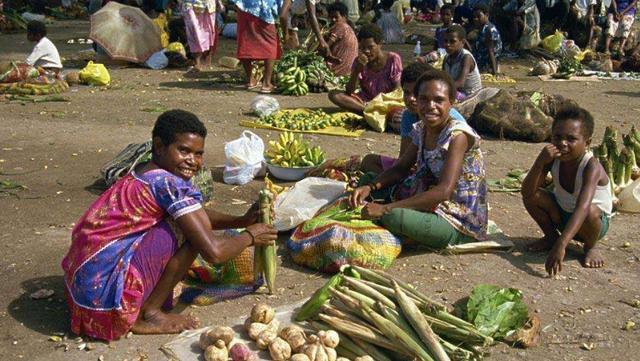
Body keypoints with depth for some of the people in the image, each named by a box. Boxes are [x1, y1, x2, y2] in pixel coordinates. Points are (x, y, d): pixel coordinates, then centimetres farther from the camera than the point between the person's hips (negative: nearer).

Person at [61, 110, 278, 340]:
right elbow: (213, 252, -20)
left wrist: (242, 221, 10)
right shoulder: (169, 183, -16)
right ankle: (147, 315, -2)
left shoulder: (144, 174, 12)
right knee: (189, 230, -13)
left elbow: (201, 215, 24)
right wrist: (249, 236, -1)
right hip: (104, 291, -9)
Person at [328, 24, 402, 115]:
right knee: (333, 94, -22)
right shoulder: (359, 61, -4)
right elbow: (349, 91, -12)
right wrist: (357, 69, -25)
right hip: (365, 101, 4)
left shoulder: (393, 59, -10)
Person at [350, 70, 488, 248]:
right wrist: (369, 187, -12)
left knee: (394, 216, -34)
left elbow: (444, 191, -30)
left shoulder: (458, 135, -21)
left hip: (459, 221, -8)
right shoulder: (421, 130, 3)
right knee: (367, 179, 7)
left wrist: (386, 208, -32)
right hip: (429, 203, 8)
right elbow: (400, 168, 10)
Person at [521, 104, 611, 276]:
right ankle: (551, 236, 9)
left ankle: (590, 246, -3)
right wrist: (540, 162, -37)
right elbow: (527, 192, -22)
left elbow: (582, 208, -45)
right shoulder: (553, 160, -15)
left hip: (596, 222, -4)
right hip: (562, 215, 5)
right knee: (533, 196, -17)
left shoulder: (591, 167, -32)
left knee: (590, 211, -37)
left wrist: (561, 245, -56)